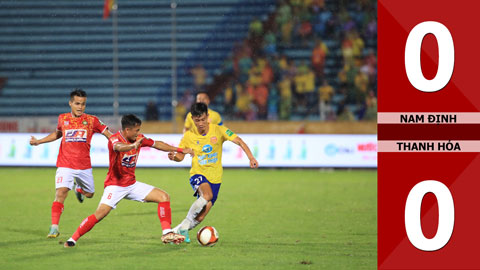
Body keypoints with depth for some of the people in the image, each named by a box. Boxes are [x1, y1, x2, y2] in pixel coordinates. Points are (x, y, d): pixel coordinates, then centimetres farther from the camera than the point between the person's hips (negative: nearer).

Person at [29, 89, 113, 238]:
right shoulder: (63, 118, 5)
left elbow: (108, 134, 3)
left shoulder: (91, 120, -2)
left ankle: (78, 187, 53)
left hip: (84, 166, 1)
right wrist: (38, 141, 21)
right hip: (65, 165, -1)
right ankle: (54, 227, -17)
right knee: (60, 193, -18)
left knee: (89, 194, 16)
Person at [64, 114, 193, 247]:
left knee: (163, 197, -4)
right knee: (100, 214, -23)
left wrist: (180, 150, 21)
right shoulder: (114, 139, -20)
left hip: (132, 184, 7)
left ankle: (167, 233, -3)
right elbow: (119, 147, -45)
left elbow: (157, 144, 17)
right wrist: (133, 146, -68)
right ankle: (72, 239, -12)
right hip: (115, 185, -7)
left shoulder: (138, 138, 1)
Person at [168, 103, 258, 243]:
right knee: (207, 195, -36)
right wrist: (174, 157, -17)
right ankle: (187, 222, -21)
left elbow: (239, 141, -9)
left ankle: (179, 230, 22)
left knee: (200, 217, -4)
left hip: (215, 177, 2)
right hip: (198, 173, -2)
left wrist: (251, 158, -22)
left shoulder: (218, 130, -6)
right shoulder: (189, 136, -3)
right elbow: (181, 155, 7)